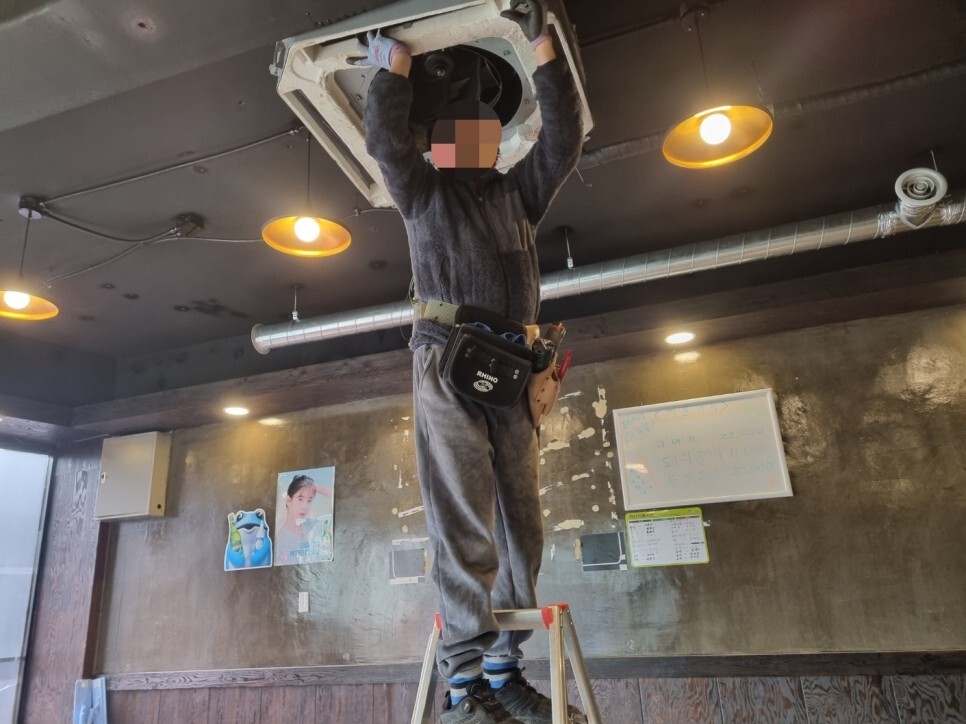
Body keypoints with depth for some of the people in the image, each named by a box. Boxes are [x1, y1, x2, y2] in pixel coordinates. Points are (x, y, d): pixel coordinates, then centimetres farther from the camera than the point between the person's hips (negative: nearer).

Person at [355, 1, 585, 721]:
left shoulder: (517, 192, 22)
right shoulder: (422, 191, 15)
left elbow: (564, 136, 12)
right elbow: (385, 135, 0)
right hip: (447, 366, -4)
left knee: (520, 525, 2)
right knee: (464, 529, -11)